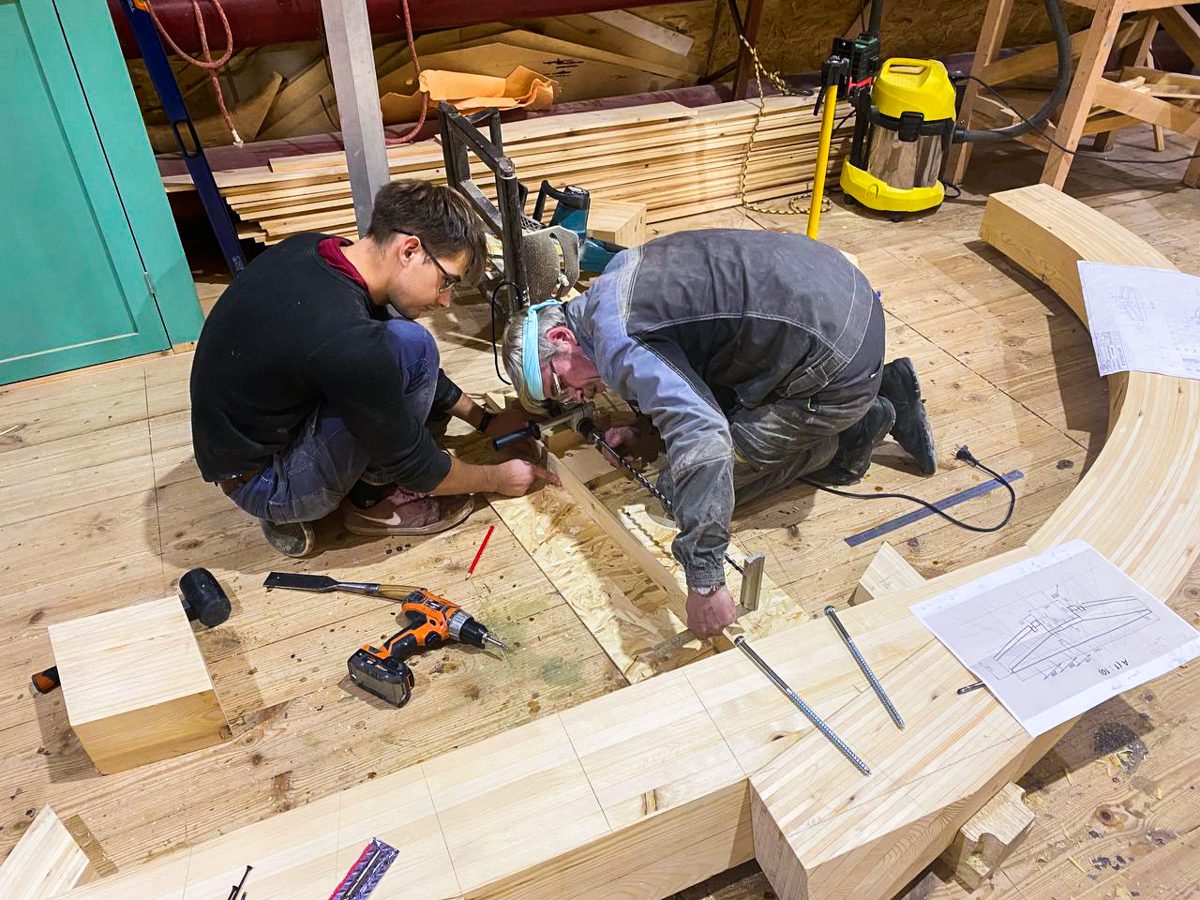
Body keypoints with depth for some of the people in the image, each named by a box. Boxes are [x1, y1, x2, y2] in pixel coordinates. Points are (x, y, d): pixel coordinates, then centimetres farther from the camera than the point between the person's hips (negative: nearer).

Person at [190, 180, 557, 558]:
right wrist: (497, 478, 0)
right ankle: (372, 500, 0)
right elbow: (414, 467, -18)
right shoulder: (345, 339, -32)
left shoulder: (312, 249, -7)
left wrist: (484, 420, 10)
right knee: (412, 349, -21)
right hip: (263, 484, -8)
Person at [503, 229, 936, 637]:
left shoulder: (616, 341, -19)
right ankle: (883, 390, 20)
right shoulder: (616, 275, 13)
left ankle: (852, 433, 6)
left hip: (836, 356, -10)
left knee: (683, 486, -3)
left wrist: (704, 582, -33)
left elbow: (702, 439, -34)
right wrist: (647, 432, 11)